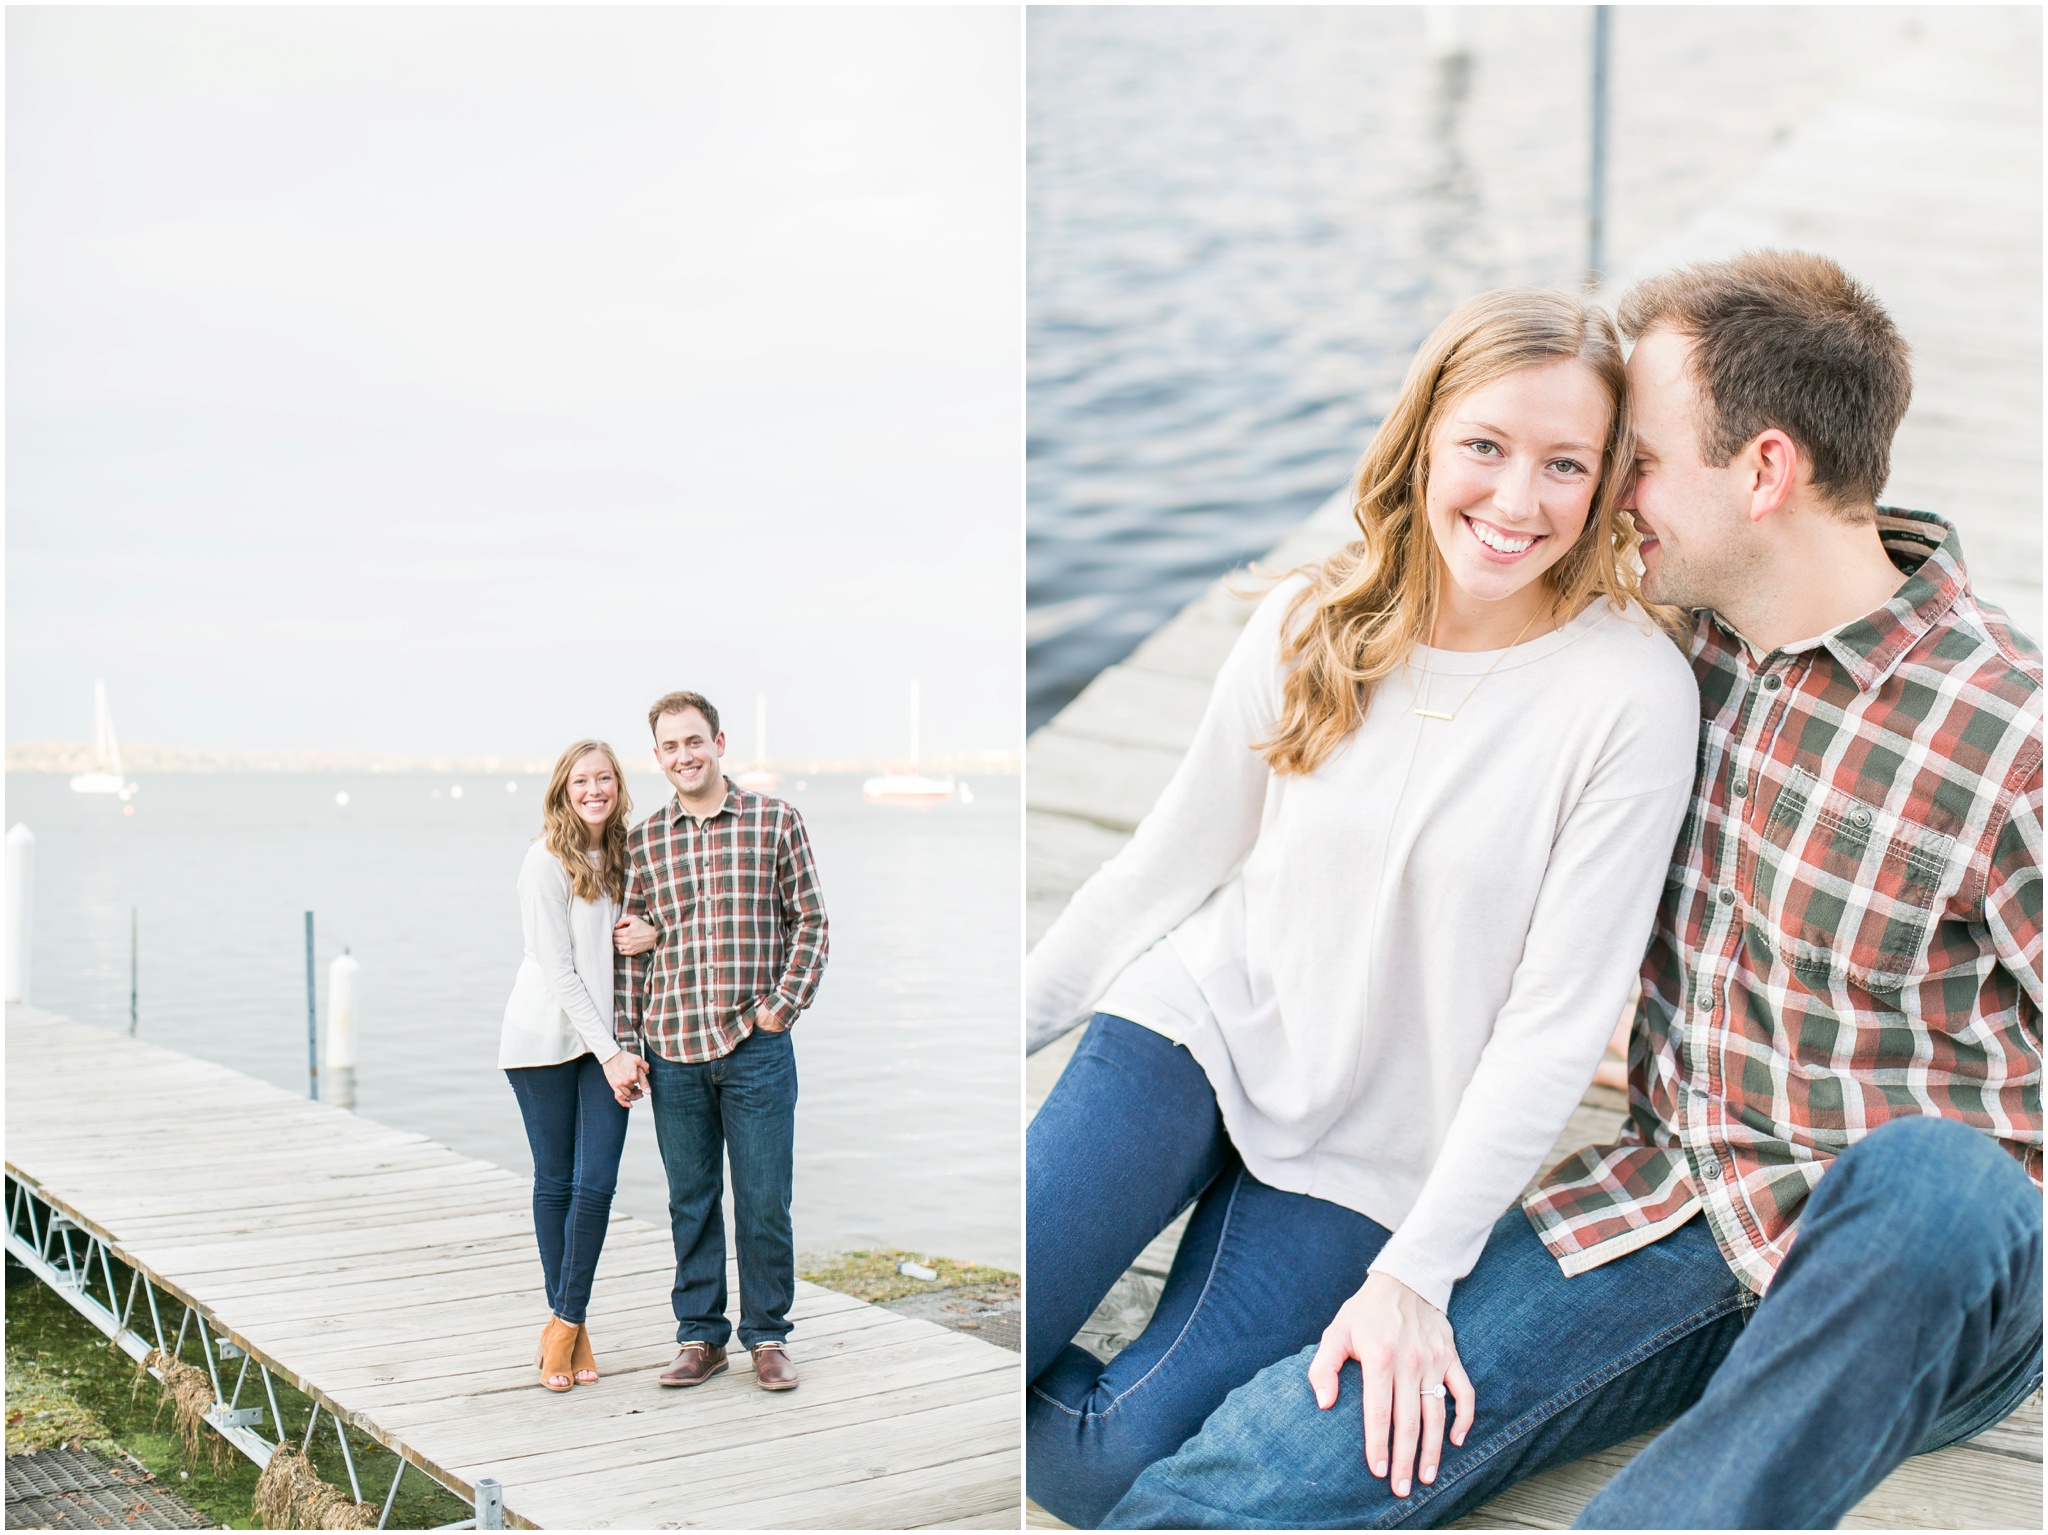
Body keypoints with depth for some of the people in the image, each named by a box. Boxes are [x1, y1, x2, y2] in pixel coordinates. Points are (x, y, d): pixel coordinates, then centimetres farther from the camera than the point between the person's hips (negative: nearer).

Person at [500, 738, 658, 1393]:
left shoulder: (626, 855, 7)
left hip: (608, 1038, 4)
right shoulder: (546, 862, -10)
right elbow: (558, 970, -13)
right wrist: (610, 1055, -15)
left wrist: (655, 932, -2)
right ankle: (565, 1322, 18)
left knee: (596, 1183, -5)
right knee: (555, 1183, 4)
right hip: (546, 1038, -4)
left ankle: (567, 1322, 8)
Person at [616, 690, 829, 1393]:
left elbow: (809, 921, 4)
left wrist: (784, 1004, -6)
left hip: (756, 1044, -2)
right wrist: (625, 1042, 5)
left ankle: (767, 1335, 19)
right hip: (672, 1049, 2)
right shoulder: (643, 841, 8)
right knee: (690, 1199, 10)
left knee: (764, 1199, 4)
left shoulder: (775, 821, 2)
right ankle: (700, 1336, 22)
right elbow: (632, 946, 10)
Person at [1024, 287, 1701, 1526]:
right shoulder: (1312, 623, -4)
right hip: (1203, 1022, 2)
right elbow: (1171, 862, 7)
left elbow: (1559, 1018, -14)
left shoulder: (1634, 693, -15)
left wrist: (1417, 1275, -17)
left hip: (1370, 1152, -2)